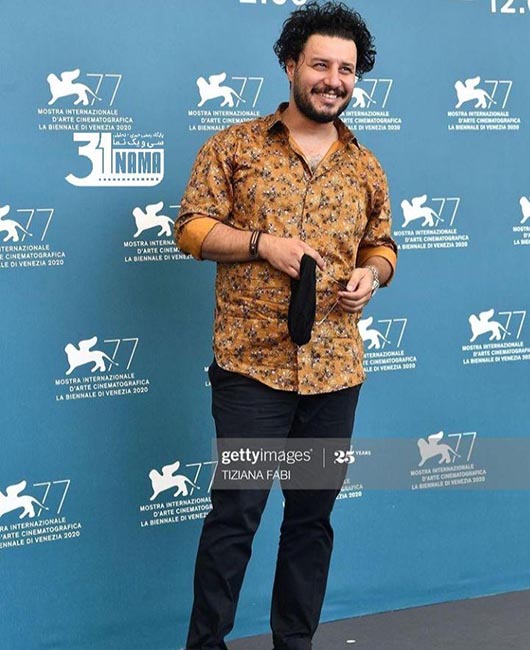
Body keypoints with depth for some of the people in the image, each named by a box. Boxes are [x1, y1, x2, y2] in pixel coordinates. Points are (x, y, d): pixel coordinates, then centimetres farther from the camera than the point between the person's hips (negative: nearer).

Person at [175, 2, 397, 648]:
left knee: (313, 516, 12)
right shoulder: (235, 147, 0)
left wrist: (372, 273, -3)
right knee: (235, 513, -2)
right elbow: (191, 226, -2)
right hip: (252, 364, -4)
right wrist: (262, 243, -16)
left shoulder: (366, 168, 11)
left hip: (336, 371, 4)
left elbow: (381, 244, 19)